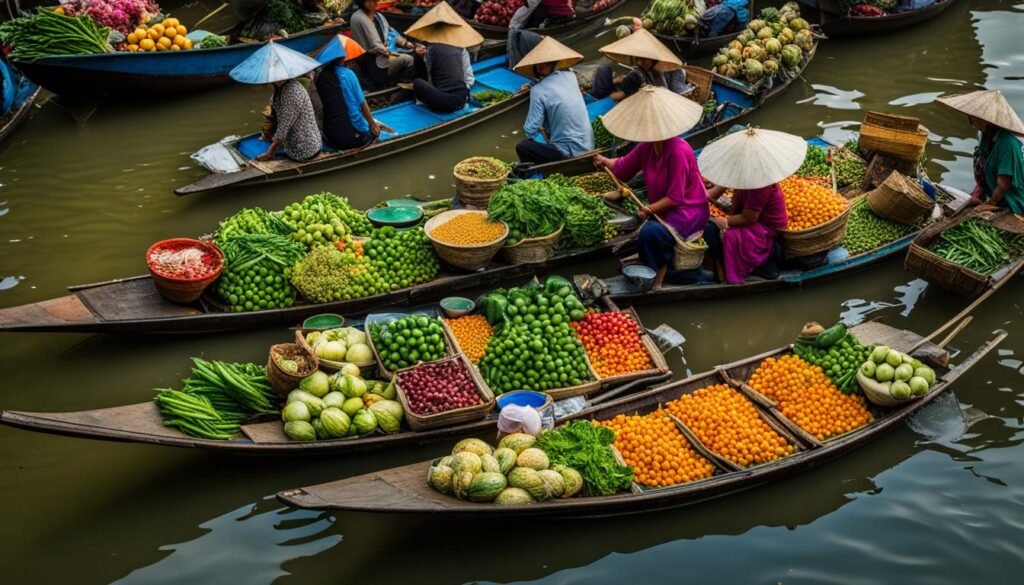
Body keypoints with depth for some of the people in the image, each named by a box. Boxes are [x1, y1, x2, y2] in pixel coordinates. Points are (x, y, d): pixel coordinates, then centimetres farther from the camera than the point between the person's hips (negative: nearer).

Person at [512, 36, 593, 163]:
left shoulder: (539, 91, -14)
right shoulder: (570, 76, 3)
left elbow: (529, 131, -13)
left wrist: (540, 129, 6)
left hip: (569, 154, -7)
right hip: (588, 147, 7)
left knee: (522, 147, 9)